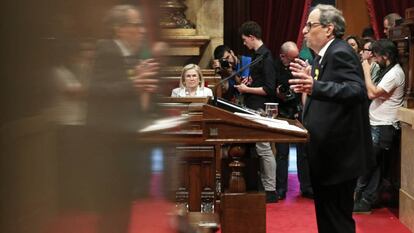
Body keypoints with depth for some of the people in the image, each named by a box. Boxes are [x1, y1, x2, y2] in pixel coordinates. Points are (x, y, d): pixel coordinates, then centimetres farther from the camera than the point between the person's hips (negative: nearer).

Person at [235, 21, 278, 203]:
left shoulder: (265, 57, -16)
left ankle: (271, 191, 1)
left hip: (260, 109, -10)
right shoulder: (258, 55, 13)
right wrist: (250, 81, 8)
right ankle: (264, 185, 21)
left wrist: (247, 89, -13)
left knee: (264, 149, -5)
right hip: (254, 108, 10)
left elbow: (269, 89, -20)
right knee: (260, 148, 13)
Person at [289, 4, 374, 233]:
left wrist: (315, 87, -42)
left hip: (339, 153, -10)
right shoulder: (324, 55, 13)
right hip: (327, 153, 10)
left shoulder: (340, 53, -17)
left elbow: (357, 91, -32)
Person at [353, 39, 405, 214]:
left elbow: (372, 93, -22)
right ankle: (366, 202, 14)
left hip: (383, 128, -10)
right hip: (378, 125, 10)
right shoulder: (389, 71, 17)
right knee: (373, 165, 10)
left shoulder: (395, 73, -15)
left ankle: (358, 198, 1)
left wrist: (366, 71, -13)